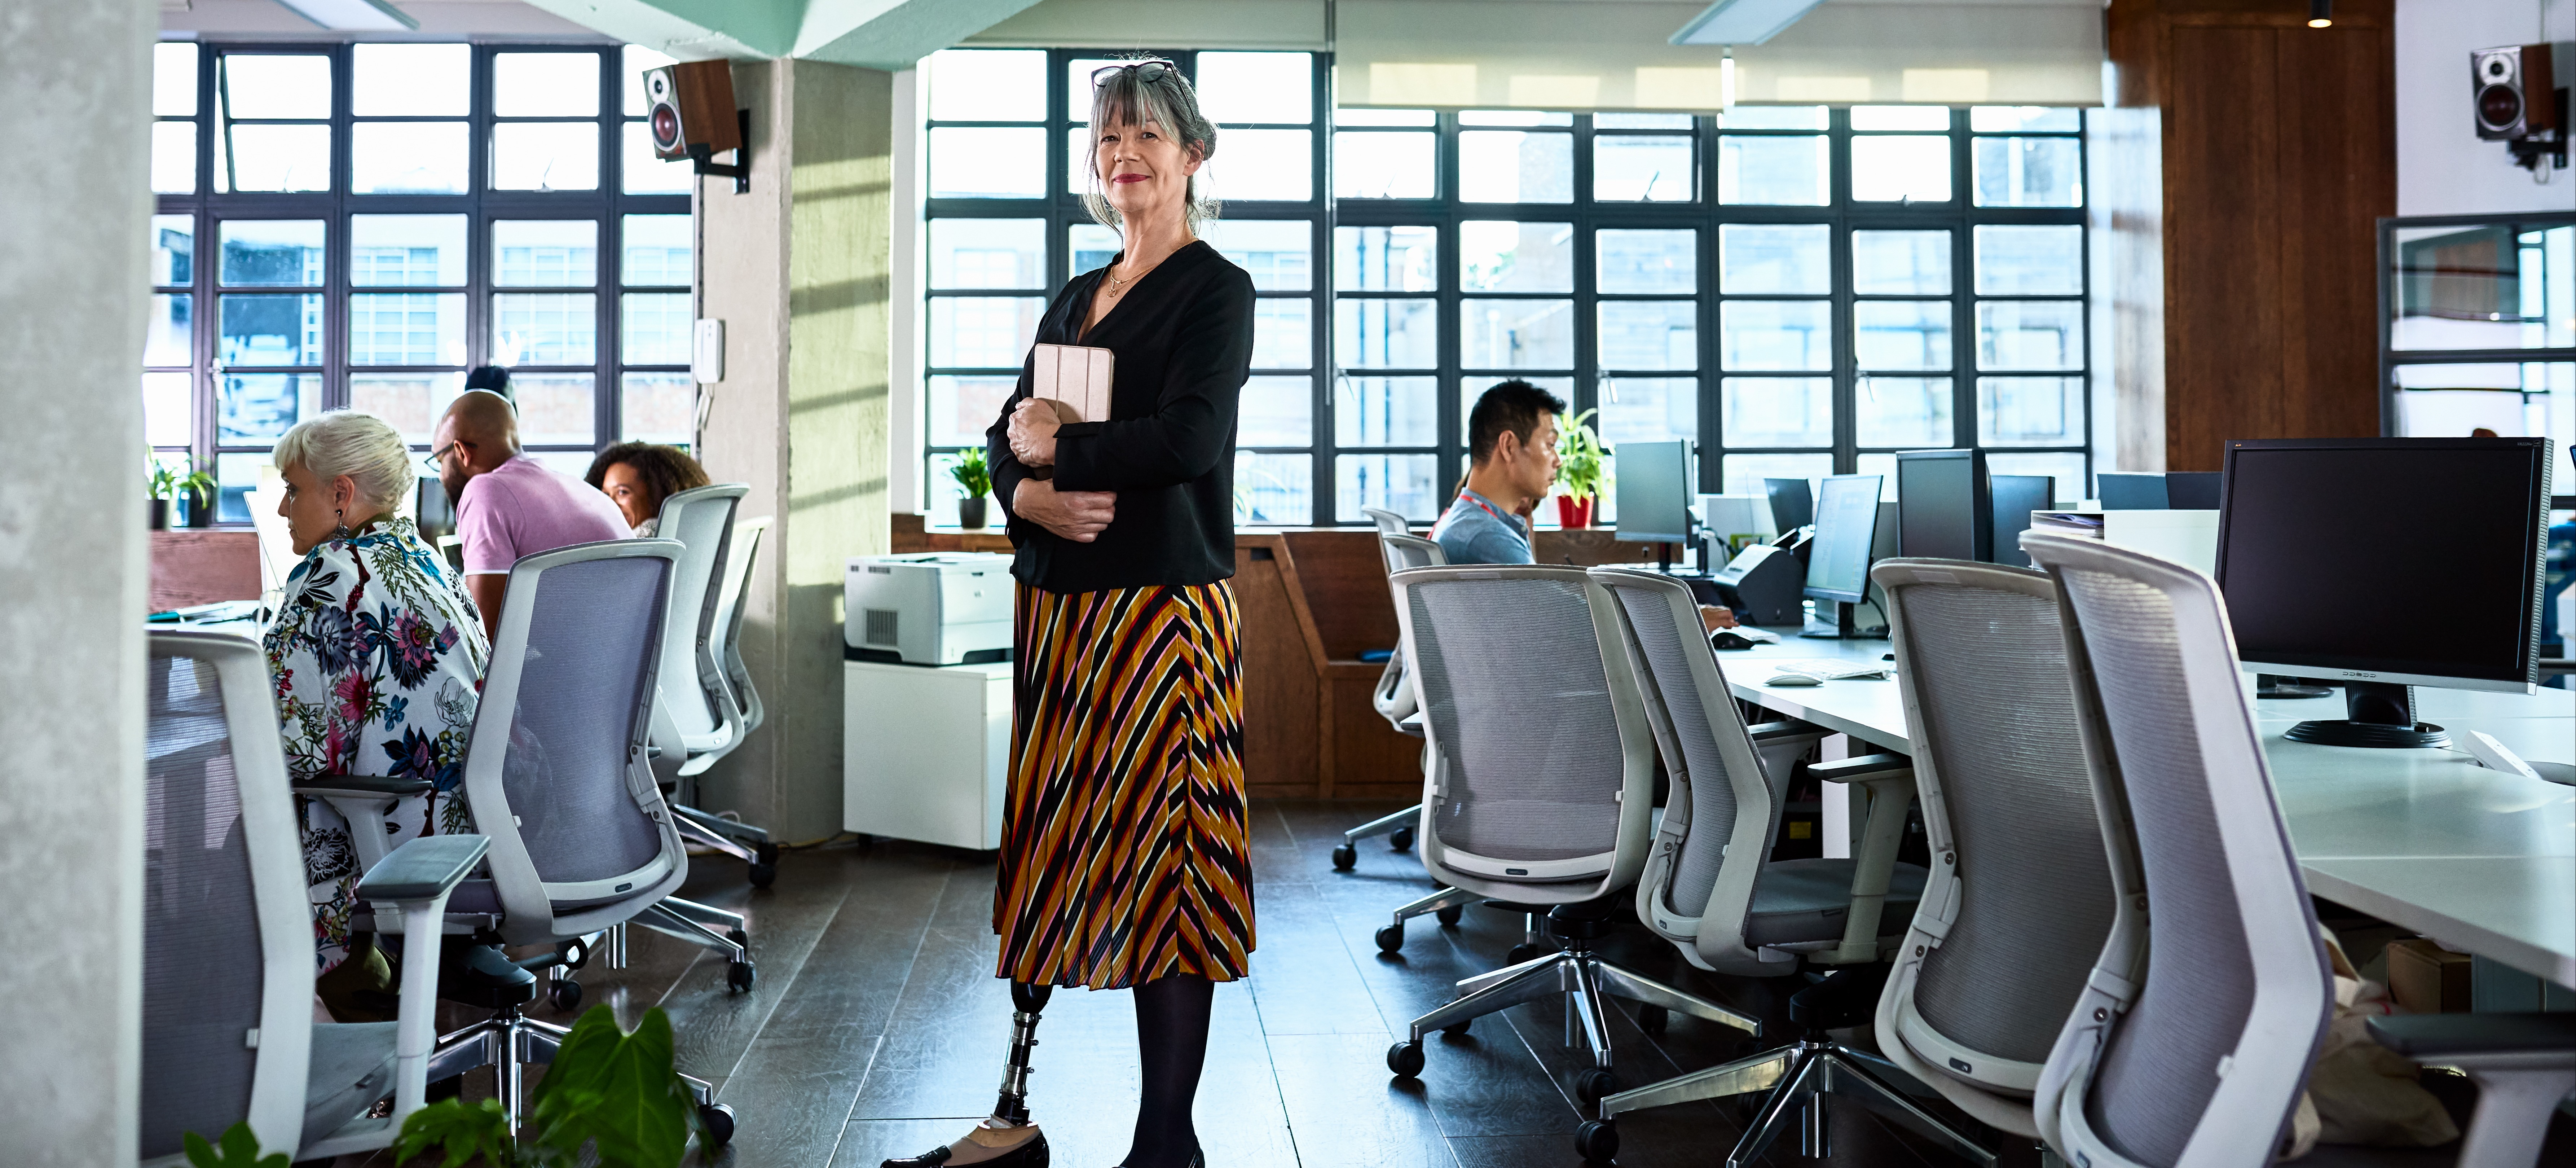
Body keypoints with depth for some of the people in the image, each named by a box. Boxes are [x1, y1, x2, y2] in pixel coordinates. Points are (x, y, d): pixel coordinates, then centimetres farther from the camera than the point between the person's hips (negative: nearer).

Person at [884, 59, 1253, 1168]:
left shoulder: (1216, 290, -1)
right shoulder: (1074, 298, 19)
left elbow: (1187, 439, -16)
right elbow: (1007, 437, 14)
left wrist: (1055, 449, -6)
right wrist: (1029, 493, -8)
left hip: (1159, 606, -7)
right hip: (1055, 606, 7)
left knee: (1157, 865, -3)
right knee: (1042, 856, 8)